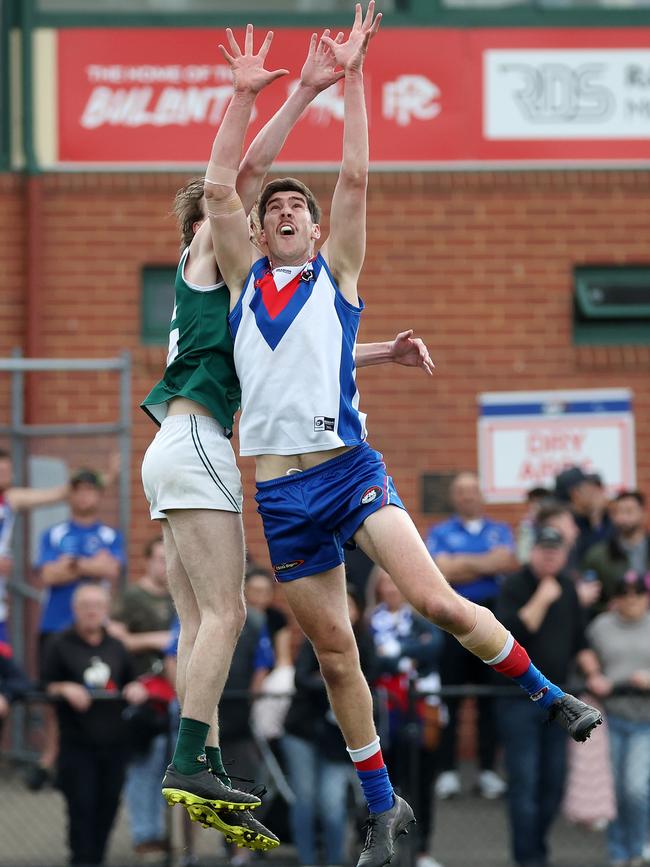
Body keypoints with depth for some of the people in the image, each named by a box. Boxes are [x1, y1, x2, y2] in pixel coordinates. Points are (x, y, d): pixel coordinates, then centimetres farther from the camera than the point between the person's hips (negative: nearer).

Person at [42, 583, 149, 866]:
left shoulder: (116, 648, 15)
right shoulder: (60, 645, 2)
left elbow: (130, 683, 21)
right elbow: (45, 686, 1)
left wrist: (136, 690, -1)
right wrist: (65, 690, -18)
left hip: (113, 741, 4)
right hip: (77, 744, -4)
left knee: (107, 806, 4)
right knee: (81, 807, -10)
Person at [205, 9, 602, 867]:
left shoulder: (336, 274, 11)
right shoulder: (245, 280, 16)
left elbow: (354, 179, 2)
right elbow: (217, 188, 9)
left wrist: (351, 79, 2)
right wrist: (245, 94, 9)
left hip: (349, 470, -2)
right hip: (279, 492, 3)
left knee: (435, 599, -19)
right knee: (334, 651, 4)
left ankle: (546, 693, 1)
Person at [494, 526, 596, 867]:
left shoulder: (566, 587, 11)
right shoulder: (514, 586, -8)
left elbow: (578, 639, 18)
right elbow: (511, 632, -22)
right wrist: (541, 600, -23)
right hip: (520, 696, -6)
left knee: (554, 781, 8)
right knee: (525, 781, -8)